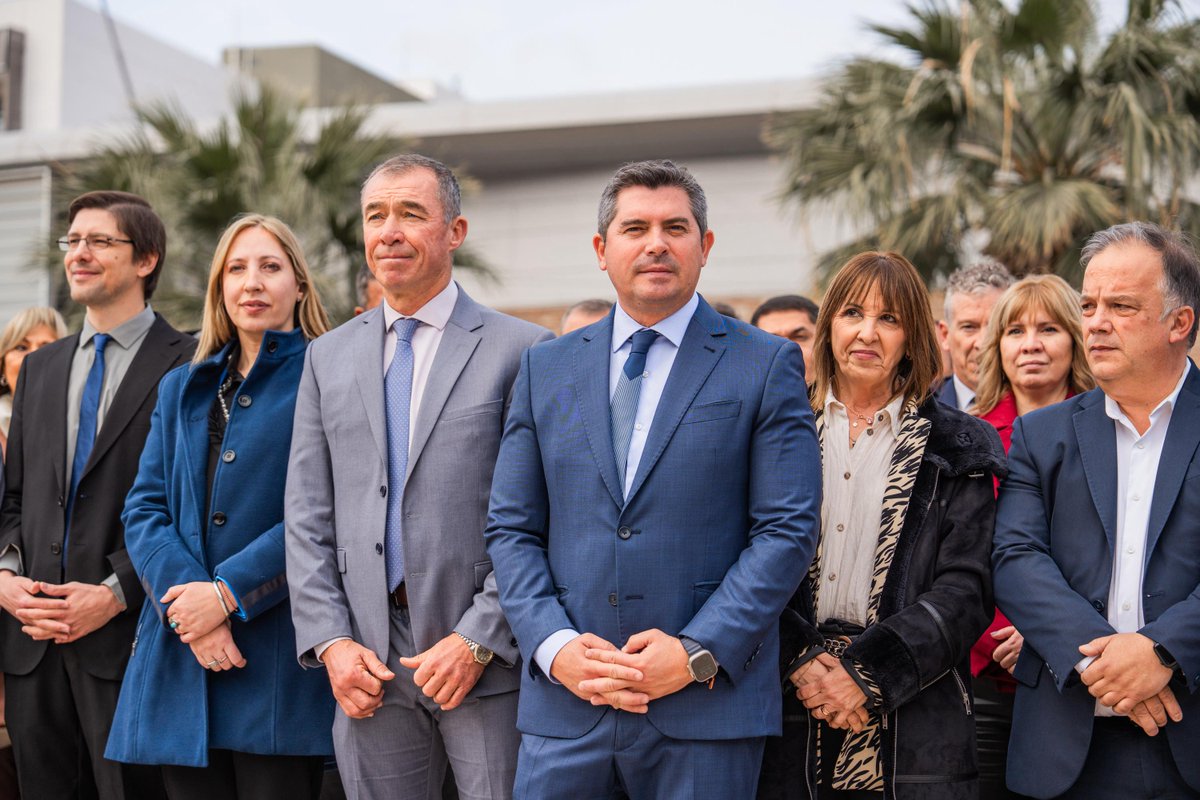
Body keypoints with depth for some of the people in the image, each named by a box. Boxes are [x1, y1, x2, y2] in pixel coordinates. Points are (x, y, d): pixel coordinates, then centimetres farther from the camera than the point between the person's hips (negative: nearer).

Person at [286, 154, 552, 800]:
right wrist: (329, 640, -1)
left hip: (486, 655, -3)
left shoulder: (520, 350, -2)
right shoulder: (328, 357, 12)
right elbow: (307, 518, 10)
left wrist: (479, 639, -12)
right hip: (367, 662, 4)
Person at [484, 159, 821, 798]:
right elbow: (511, 529, 9)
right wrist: (554, 645, -6)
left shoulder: (765, 367, 2)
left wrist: (698, 654, -12)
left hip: (708, 709, -2)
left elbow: (788, 529, -4)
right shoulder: (545, 369, 11)